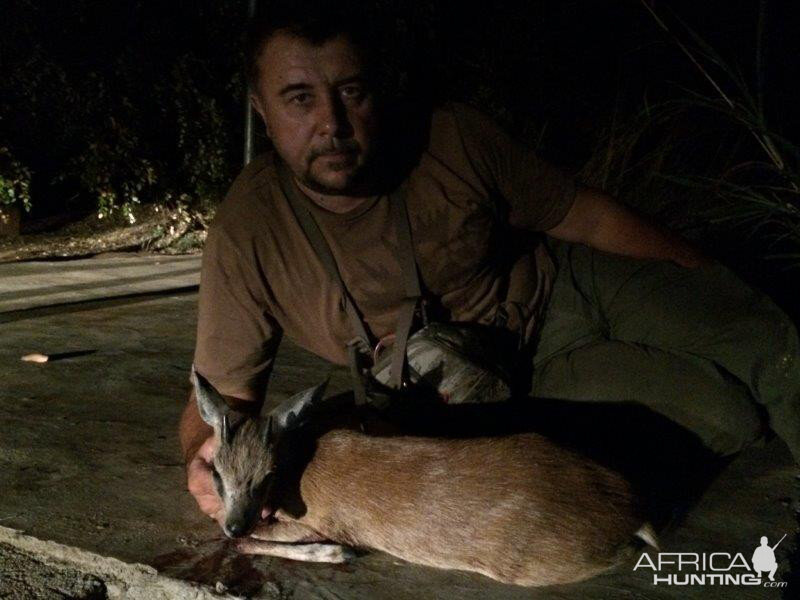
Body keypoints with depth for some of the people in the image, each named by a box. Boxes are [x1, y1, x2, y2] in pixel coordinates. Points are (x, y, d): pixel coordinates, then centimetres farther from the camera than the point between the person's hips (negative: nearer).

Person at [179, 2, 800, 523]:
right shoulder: (248, 237, -21)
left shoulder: (458, 140, -19)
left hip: (575, 282, 2)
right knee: (720, 415, -18)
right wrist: (203, 460, -38)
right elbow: (222, 395, -14)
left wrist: (720, 286, 0)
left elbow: (589, 218, -6)